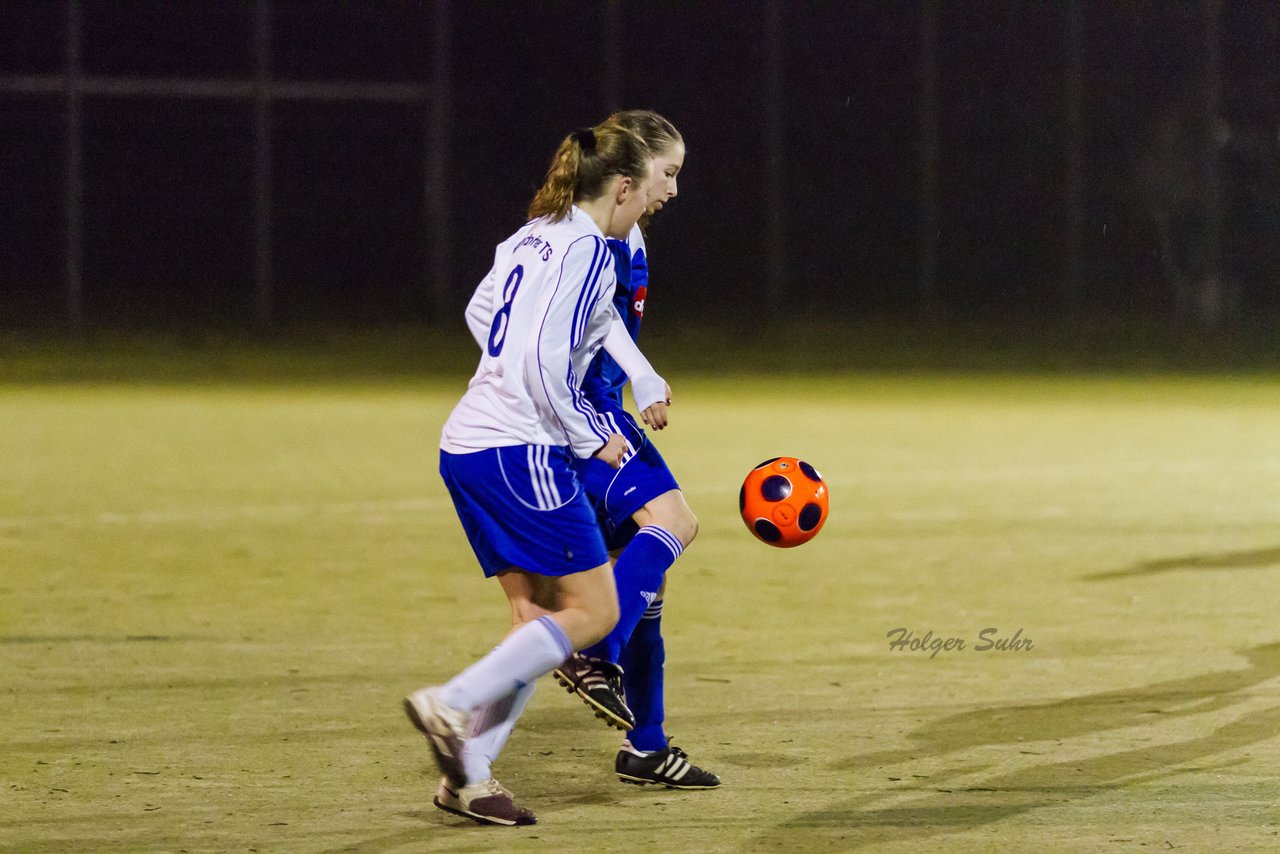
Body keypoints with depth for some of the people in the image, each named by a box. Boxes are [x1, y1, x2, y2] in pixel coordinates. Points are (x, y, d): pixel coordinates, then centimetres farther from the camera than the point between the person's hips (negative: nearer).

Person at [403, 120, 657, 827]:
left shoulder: (530, 238, 16)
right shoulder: (588, 252, -11)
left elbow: (480, 313, 31)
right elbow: (544, 361, -19)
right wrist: (589, 437, -9)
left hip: (466, 445, 9)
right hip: (518, 448, -9)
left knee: (537, 615, 10)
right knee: (593, 611, -5)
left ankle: (468, 774, 4)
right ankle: (449, 704, -12)